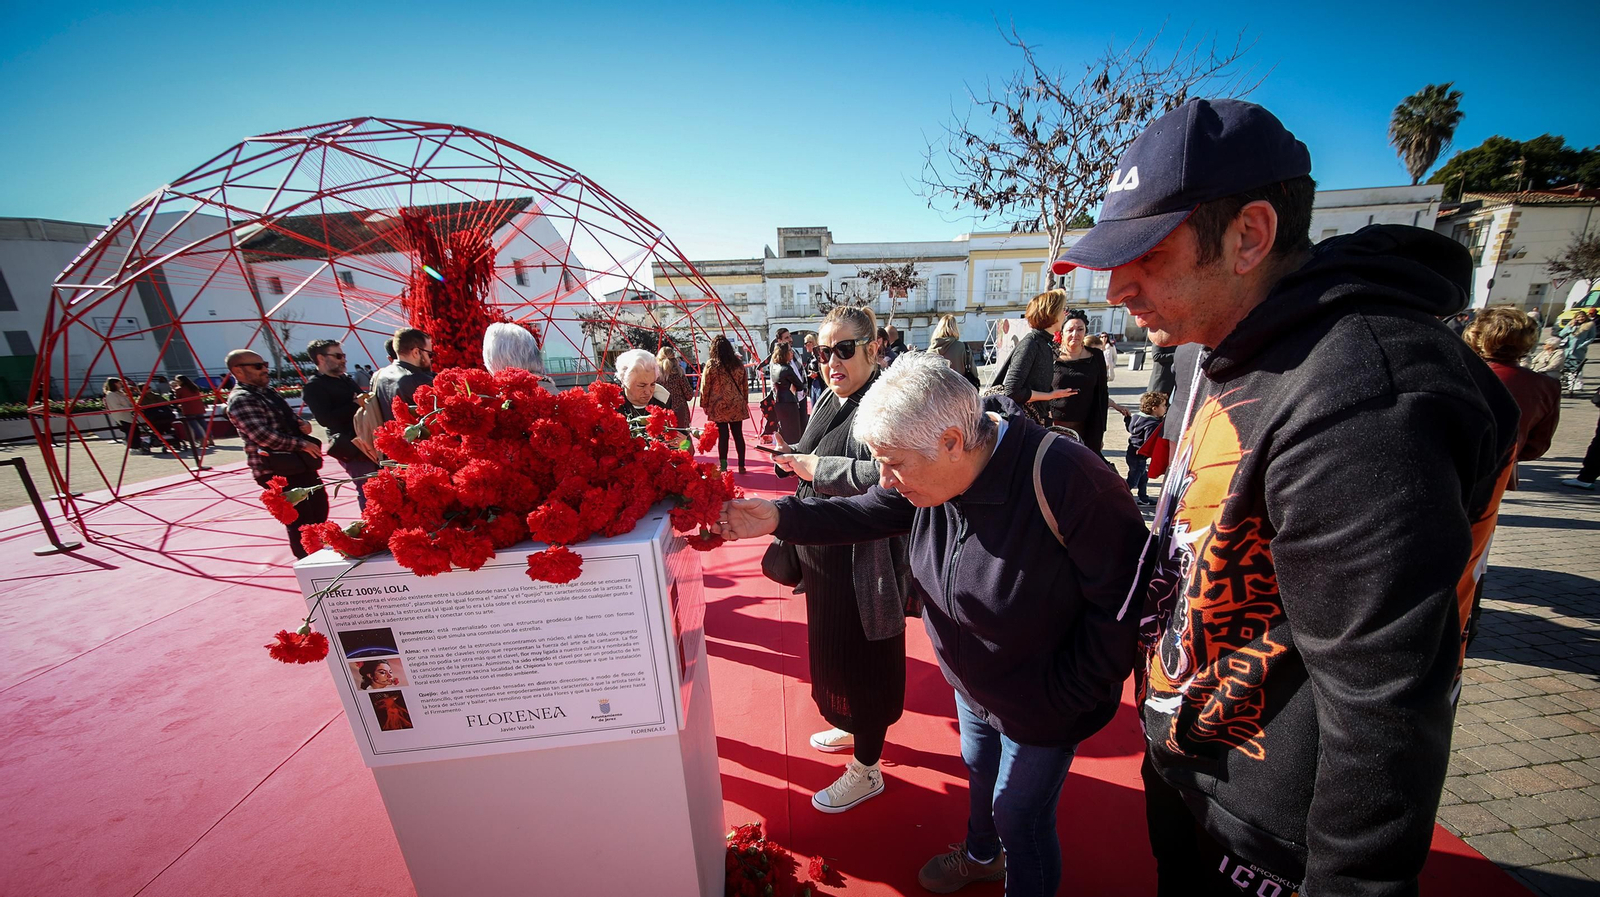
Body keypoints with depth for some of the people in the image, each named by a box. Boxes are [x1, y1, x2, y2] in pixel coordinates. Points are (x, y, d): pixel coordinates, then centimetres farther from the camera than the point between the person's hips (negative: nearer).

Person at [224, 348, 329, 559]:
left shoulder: (268, 392, 14)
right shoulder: (241, 400, -15)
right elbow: (263, 436, -24)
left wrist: (301, 424, 3)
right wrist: (301, 444, -18)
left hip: (300, 464, 10)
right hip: (278, 471, -10)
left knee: (319, 510, 20)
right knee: (300, 520, -3)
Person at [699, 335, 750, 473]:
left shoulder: (711, 365, -7)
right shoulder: (738, 363, 4)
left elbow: (705, 387, -4)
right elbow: (744, 385, 9)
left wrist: (705, 404, 5)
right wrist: (745, 401, 18)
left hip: (718, 406, -3)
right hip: (737, 405, 3)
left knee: (722, 436, 2)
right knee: (738, 435, 8)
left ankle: (723, 466, 6)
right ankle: (741, 466, 14)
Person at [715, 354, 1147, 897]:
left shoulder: (1062, 479, -36)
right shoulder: (938, 471, -16)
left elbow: (1123, 602, -28)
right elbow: (866, 513, -7)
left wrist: (1065, 694, -19)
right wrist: (780, 517, -18)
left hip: (1042, 707, -6)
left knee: (1019, 814, 16)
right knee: (978, 770, 30)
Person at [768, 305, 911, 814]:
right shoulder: (831, 399, 8)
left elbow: (889, 475, -34)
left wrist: (820, 468, -28)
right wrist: (794, 458, 4)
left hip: (865, 562, -9)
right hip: (823, 555, 9)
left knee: (864, 659, 9)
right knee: (832, 649, 25)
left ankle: (867, 770, 32)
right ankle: (854, 728, 51)